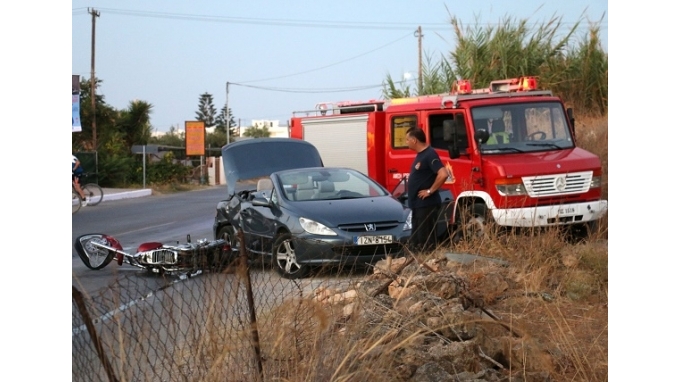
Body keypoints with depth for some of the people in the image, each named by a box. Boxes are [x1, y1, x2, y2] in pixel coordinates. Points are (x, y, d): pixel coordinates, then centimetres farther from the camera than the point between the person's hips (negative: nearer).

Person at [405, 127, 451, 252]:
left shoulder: (429, 154, -16)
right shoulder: (420, 155, 14)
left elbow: (443, 174, -28)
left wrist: (430, 191, -20)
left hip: (427, 204, -10)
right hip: (418, 204, 10)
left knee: (426, 240, -7)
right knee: (416, 239, 14)